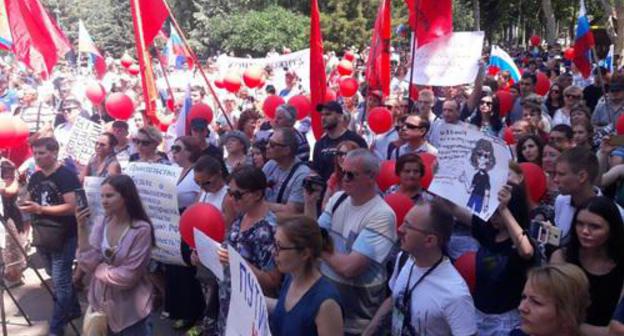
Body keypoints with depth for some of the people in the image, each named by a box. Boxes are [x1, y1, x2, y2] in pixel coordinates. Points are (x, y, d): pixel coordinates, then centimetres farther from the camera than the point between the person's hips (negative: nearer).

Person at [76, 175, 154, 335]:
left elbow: (128, 276, -20)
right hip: (101, 303, 5)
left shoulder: (141, 229, -18)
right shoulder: (100, 223, -3)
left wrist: (100, 269, -9)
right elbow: (87, 264, -11)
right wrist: (82, 227, -15)